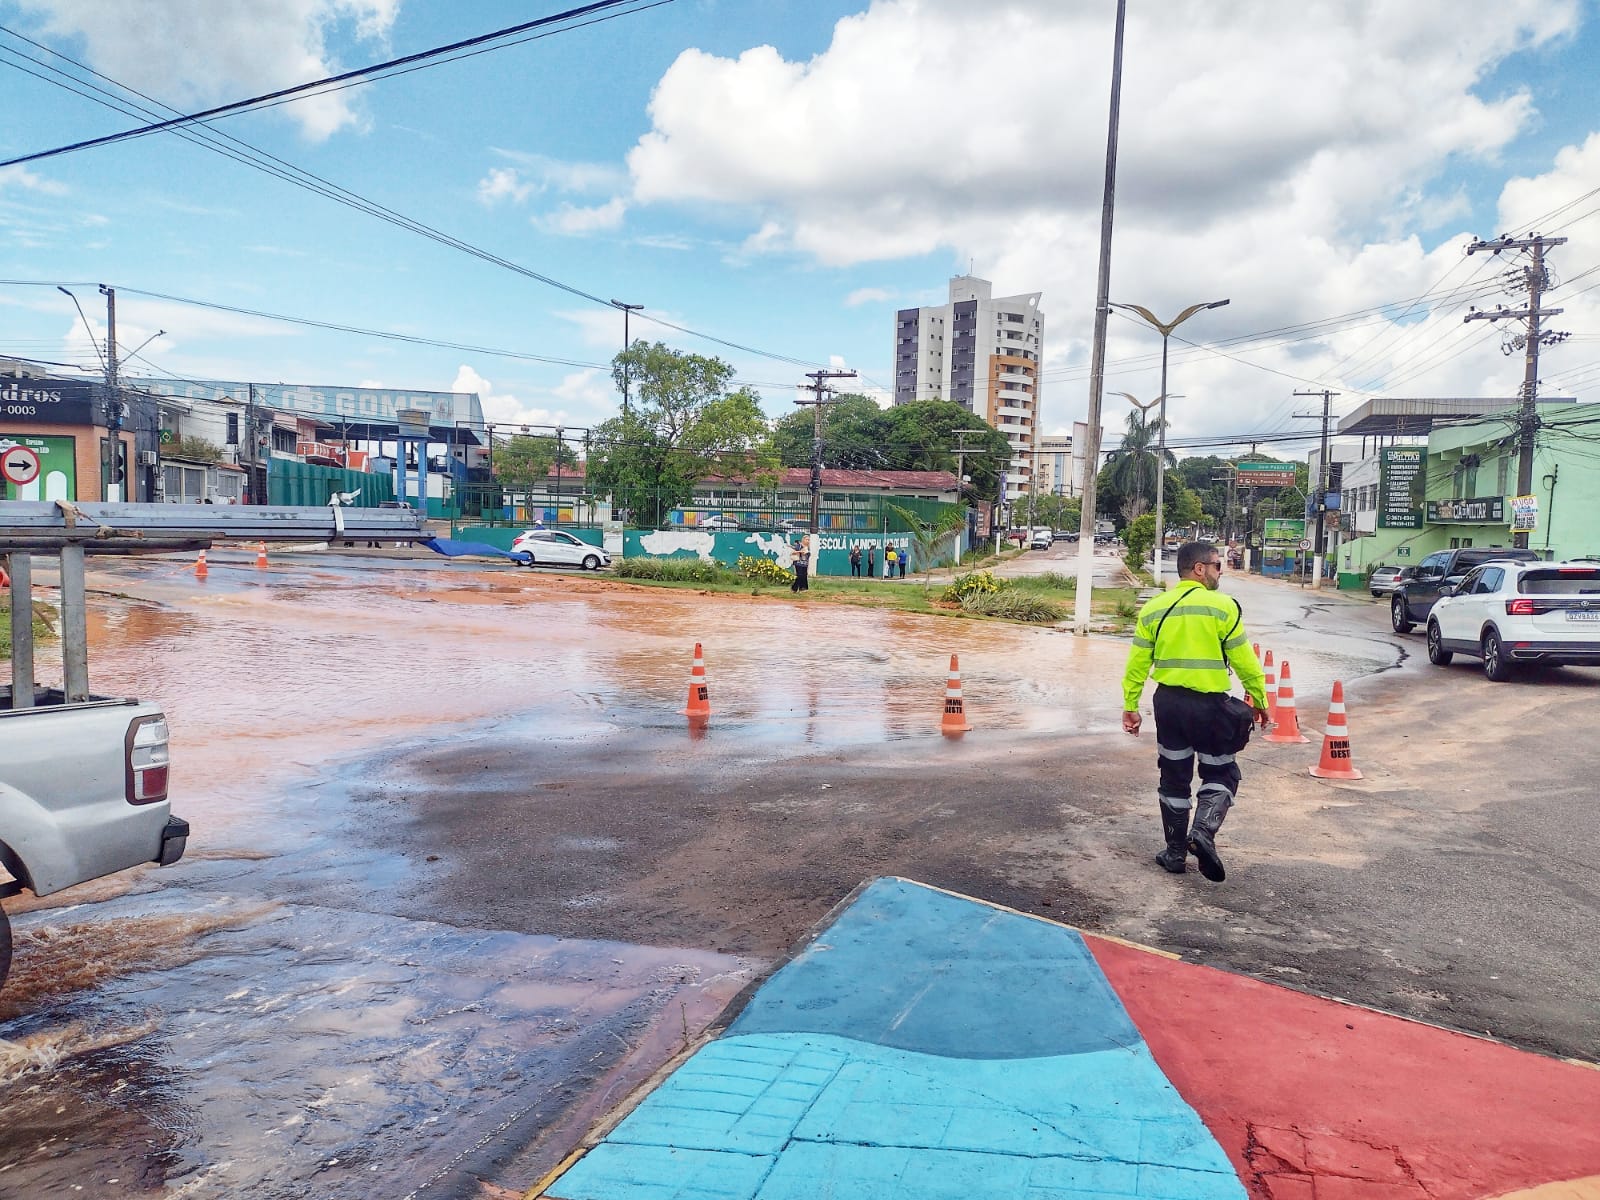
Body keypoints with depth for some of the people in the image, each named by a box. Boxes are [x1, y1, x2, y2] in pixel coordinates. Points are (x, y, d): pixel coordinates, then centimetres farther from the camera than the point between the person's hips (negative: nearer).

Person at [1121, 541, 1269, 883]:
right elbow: (1245, 661, -6)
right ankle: (1204, 830, -11)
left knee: (1174, 778, 14)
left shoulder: (1153, 609, 3)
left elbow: (1137, 664, 3)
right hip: (1209, 704, -4)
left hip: (1168, 702, 4)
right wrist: (1260, 700, 6)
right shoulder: (1223, 606, -9)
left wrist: (1130, 706, 9)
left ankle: (1176, 853, 21)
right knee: (1221, 773, 12)